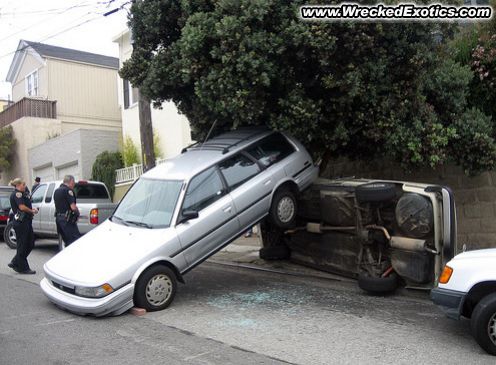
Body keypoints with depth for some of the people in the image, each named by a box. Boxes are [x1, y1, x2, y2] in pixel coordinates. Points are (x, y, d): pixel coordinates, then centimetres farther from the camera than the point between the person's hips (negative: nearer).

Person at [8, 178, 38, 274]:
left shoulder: (22, 194, 19)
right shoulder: (17, 194, -11)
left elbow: (27, 205, 23)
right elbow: (22, 207, -22)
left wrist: (32, 209, 3)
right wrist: (32, 211, -7)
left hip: (26, 222, 10)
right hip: (21, 223, -10)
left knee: (30, 244, 13)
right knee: (22, 245, -2)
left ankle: (15, 263, 21)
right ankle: (23, 268, 7)